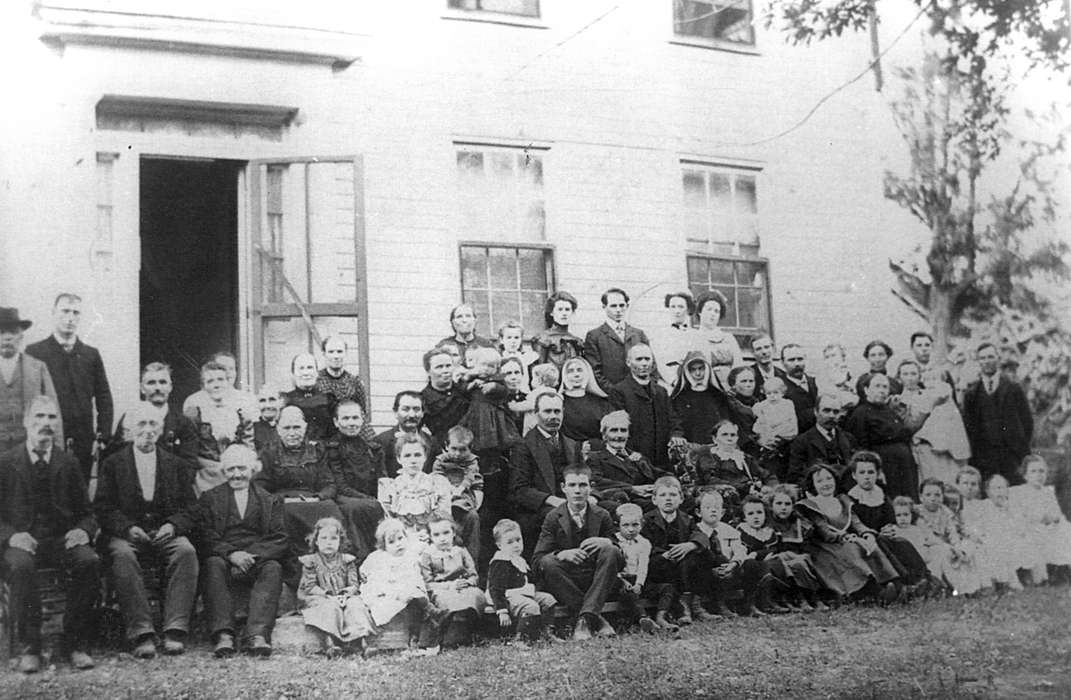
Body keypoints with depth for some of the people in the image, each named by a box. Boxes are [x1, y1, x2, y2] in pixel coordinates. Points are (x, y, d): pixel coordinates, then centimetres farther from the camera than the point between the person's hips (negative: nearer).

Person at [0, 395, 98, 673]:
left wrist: (84, 531, -10)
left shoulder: (69, 463, 10)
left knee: (89, 561, -30)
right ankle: (27, 648, -22)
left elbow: (85, 512, 14)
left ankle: (78, 644, -18)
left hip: (62, 540, 2)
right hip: (22, 541, -2)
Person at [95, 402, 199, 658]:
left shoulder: (176, 465, 16)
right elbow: (103, 509, 3)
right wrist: (128, 528, -16)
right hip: (125, 534, -1)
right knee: (123, 556, -35)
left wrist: (173, 526, -12)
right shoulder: (112, 464, 11)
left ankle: (175, 631, -33)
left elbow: (189, 508, 10)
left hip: (166, 533, 1)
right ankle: (141, 634, -37)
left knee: (186, 551, -31)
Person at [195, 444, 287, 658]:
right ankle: (223, 635, -43)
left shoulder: (270, 501, 20)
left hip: (257, 562, 1)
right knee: (214, 564, -32)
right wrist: (231, 554, -18)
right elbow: (205, 538, 2)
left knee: (273, 568, -30)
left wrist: (251, 556, -13)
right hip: (223, 562, 0)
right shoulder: (209, 498, 18)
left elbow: (282, 542, 6)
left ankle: (257, 635, -44)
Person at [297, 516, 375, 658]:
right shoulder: (310, 561, 6)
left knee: (355, 605, -28)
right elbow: (310, 587, -3)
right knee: (330, 608, -34)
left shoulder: (347, 561, 13)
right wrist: (328, 596, -18)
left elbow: (354, 584, 6)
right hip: (321, 600, -2)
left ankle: (355, 639, -39)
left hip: (344, 598, 3)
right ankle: (328, 643, -46)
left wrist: (346, 595, -17)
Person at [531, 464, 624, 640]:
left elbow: (620, 561, 2)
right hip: (566, 583, 0)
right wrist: (562, 554, -27)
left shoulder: (602, 516, 3)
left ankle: (585, 618, -31)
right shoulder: (553, 518, 1)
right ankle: (595, 620, -29)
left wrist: (607, 543, -21)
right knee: (547, 563, -30)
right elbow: (537, 558, -7)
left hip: (597, 583, 1)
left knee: (610, 552, -26)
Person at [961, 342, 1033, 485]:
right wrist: (972, 454, 0)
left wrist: (1022, 449, 0)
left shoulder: (1014, 389, 7)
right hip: (982, 457, 1)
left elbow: (1027, 422, 7)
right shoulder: (971, 394, 11)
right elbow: (968, 425, 11)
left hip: (1011, 456, -1)